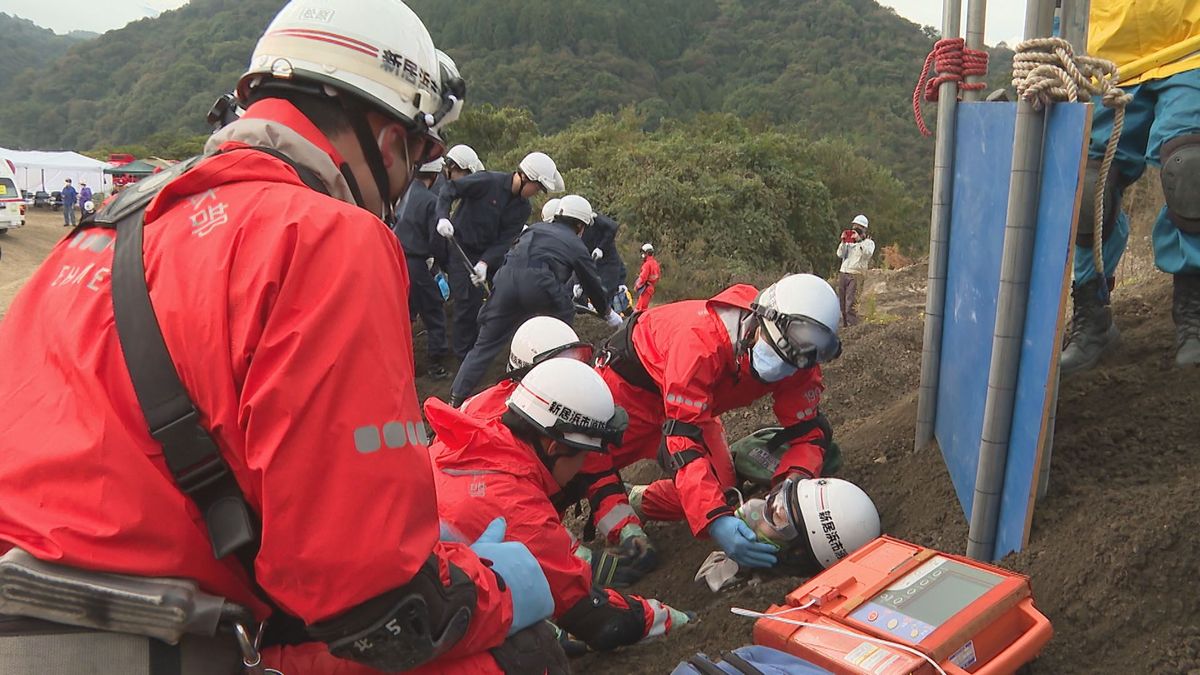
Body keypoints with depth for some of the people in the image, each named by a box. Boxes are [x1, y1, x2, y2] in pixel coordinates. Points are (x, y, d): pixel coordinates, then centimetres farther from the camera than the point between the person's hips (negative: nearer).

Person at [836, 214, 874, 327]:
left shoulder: (869, 242, 9)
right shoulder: (849, 241, 20)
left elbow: (868, 253, -13)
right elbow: (840, 254, 9)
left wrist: (859, 240, -17)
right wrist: (843, 241, -4)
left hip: (856, 274, -5)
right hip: (843, 273, 5)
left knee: (851, 303, -16)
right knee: (841, 303, 3)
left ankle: (852, 325, -16)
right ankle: (845, 324, 11)